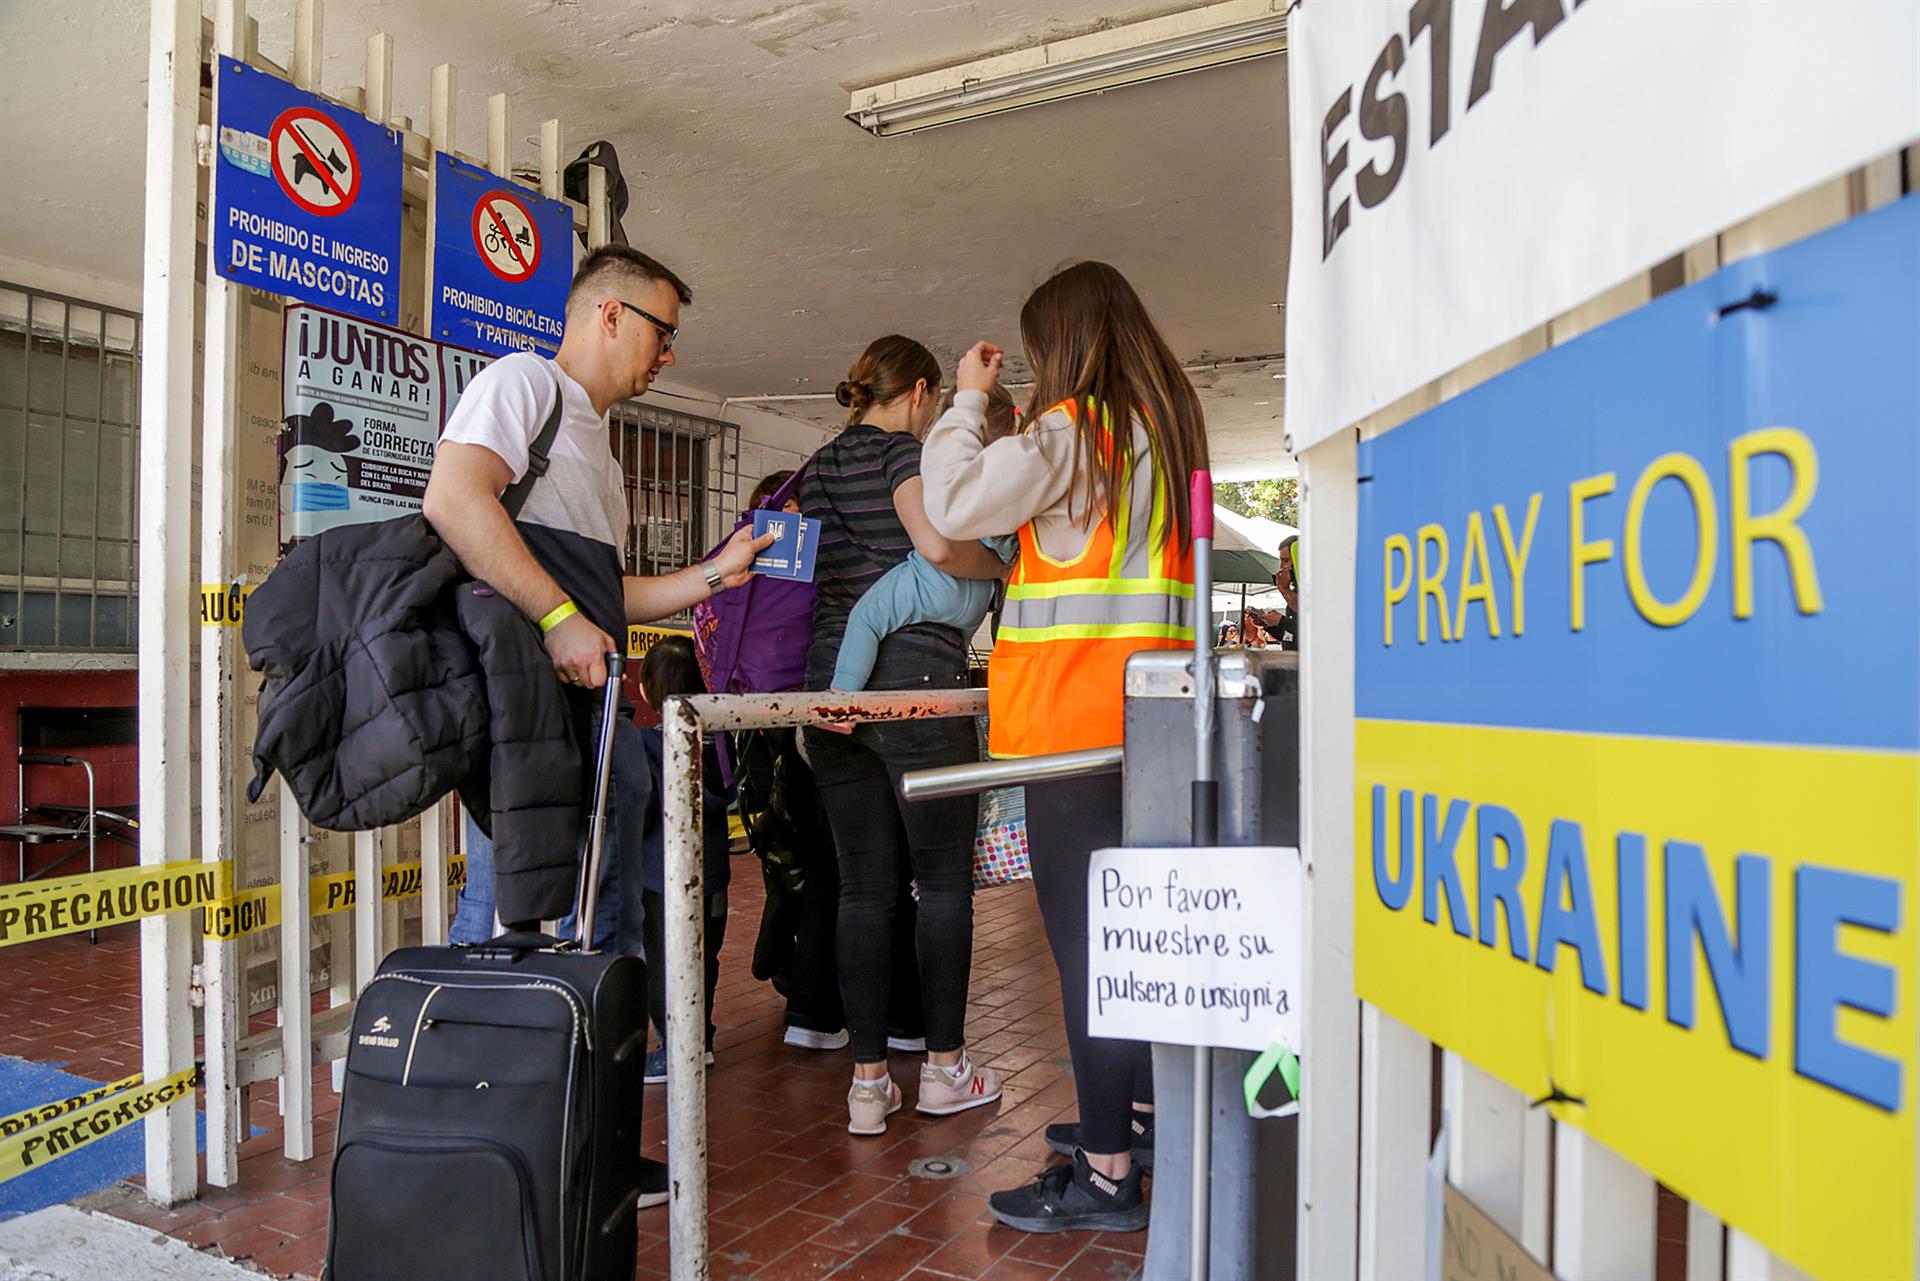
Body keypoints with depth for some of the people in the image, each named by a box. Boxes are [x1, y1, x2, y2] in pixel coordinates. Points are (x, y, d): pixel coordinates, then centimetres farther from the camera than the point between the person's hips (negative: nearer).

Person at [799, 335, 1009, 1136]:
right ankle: (944, 1068, 15)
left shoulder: (818, 468, 19)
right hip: (914, 681, -7)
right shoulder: (906, 450, -4)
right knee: (943, 879, 6)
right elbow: (937, 544, -21)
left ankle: (868, 1083, 10)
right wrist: (1002, 566, -4)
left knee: (863, 886, 8)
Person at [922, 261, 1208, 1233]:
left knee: (1083, 933, -5)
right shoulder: (1164, 427, 17)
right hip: (1149, 709, 9)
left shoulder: (1069, 431, -8)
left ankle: (1107, 1174, 1)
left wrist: (968, 402, -1)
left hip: (1075, 714, -9)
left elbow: (954, 505, -15)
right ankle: (1141, 1114, 32)